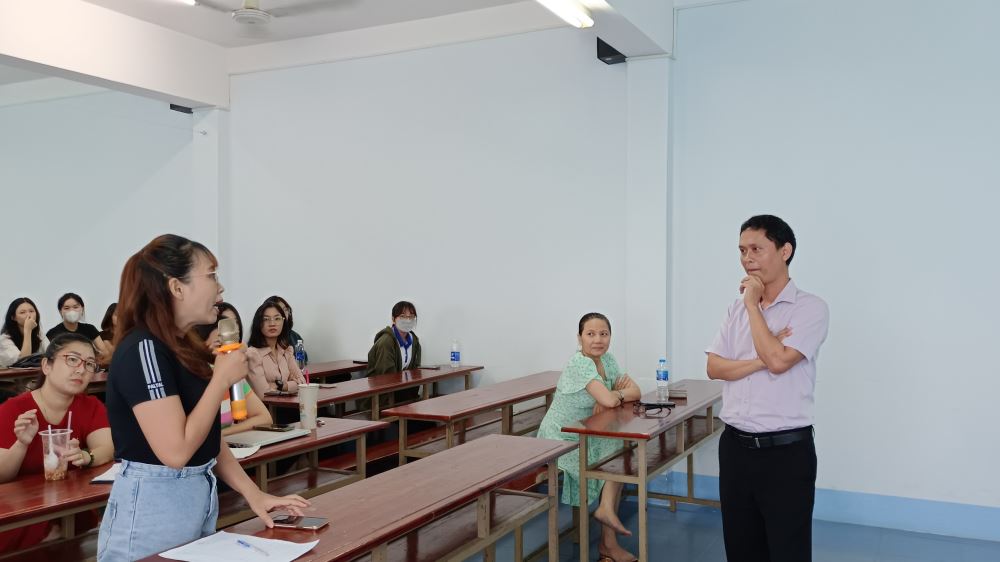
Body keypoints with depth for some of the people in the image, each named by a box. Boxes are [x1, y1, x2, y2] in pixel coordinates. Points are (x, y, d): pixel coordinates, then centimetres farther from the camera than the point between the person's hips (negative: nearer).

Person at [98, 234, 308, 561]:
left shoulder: (186, 347, 8)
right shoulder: (142, 349, -19)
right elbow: (175, 451, -26)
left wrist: (253, 494, 3)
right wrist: (222, 379, -18)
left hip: (200, 500, 9)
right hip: (152, 508, -9)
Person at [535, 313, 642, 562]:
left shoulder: (607, 360, 1)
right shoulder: (579, 363, -23)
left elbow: (636, 392, -3)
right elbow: (608, 400, -33)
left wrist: (611, 397, -21)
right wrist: (620, 393, -10)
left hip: (584, 436, 7)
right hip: (559, 441, -7)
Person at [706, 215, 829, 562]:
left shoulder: (810, 307, -9)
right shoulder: (736, 309, 8)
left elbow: (777, 360, -21)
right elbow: (714, 367, 1)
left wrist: (754, 304, -11)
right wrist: (760, 361, -15)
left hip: (786, 450, -5)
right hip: (735, 445, 6)